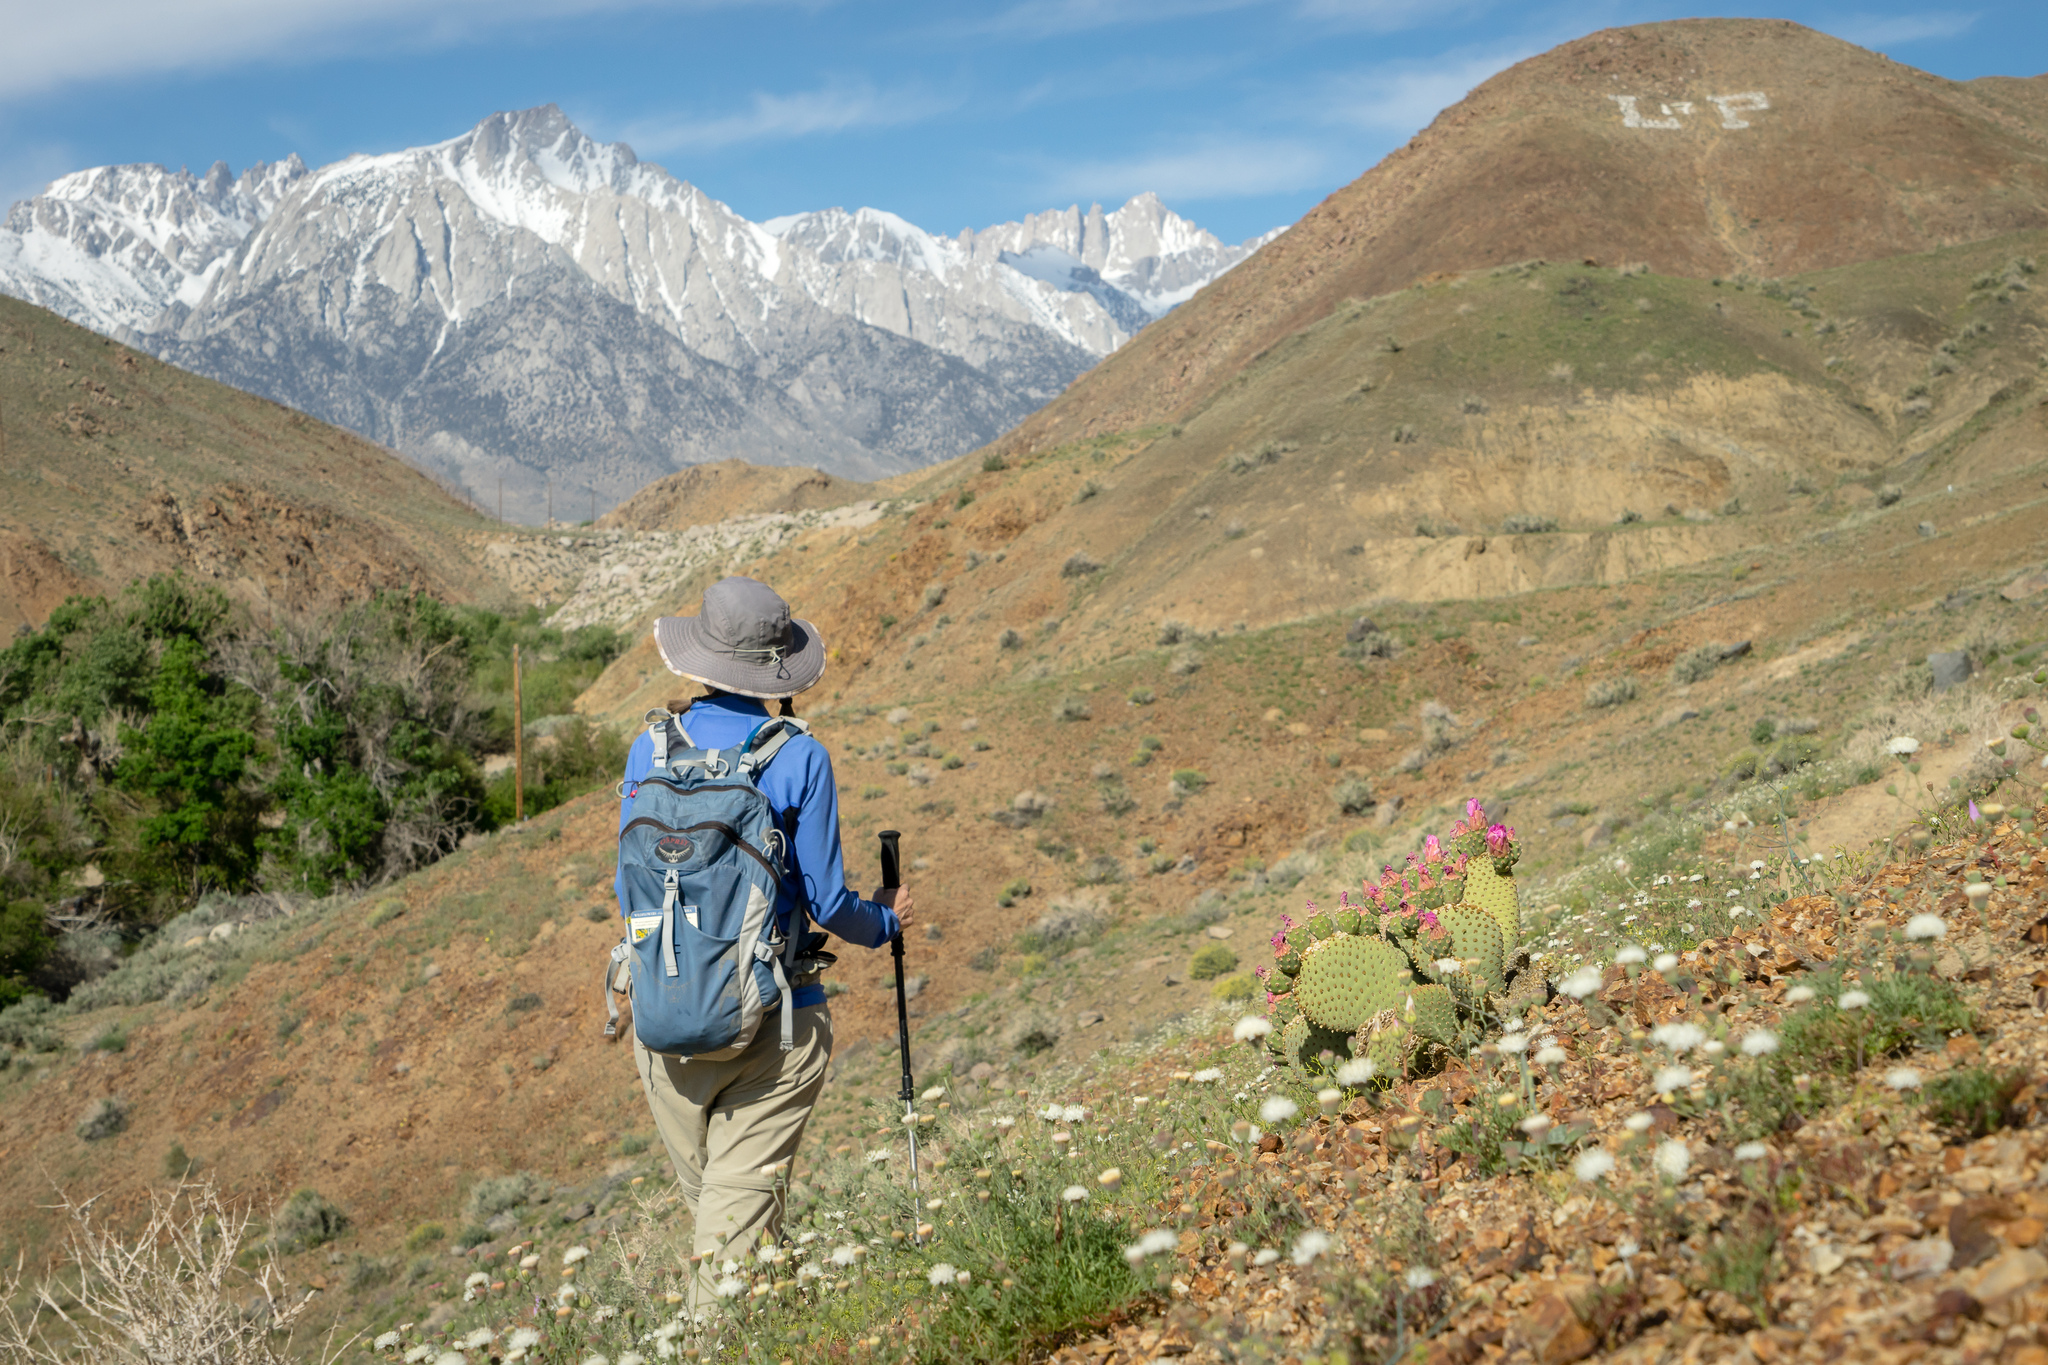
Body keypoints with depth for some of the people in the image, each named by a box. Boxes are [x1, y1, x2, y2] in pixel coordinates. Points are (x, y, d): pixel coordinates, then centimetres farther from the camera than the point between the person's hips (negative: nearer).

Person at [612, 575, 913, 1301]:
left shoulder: (652, 748, -1)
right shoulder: (800, 757, -9)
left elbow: (630, 890, 6)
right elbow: (826, 902, -6)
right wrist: (883, 920, 16)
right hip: (774, 1019, -3)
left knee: (707, 1196, 20)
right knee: (743, 1198, 1)